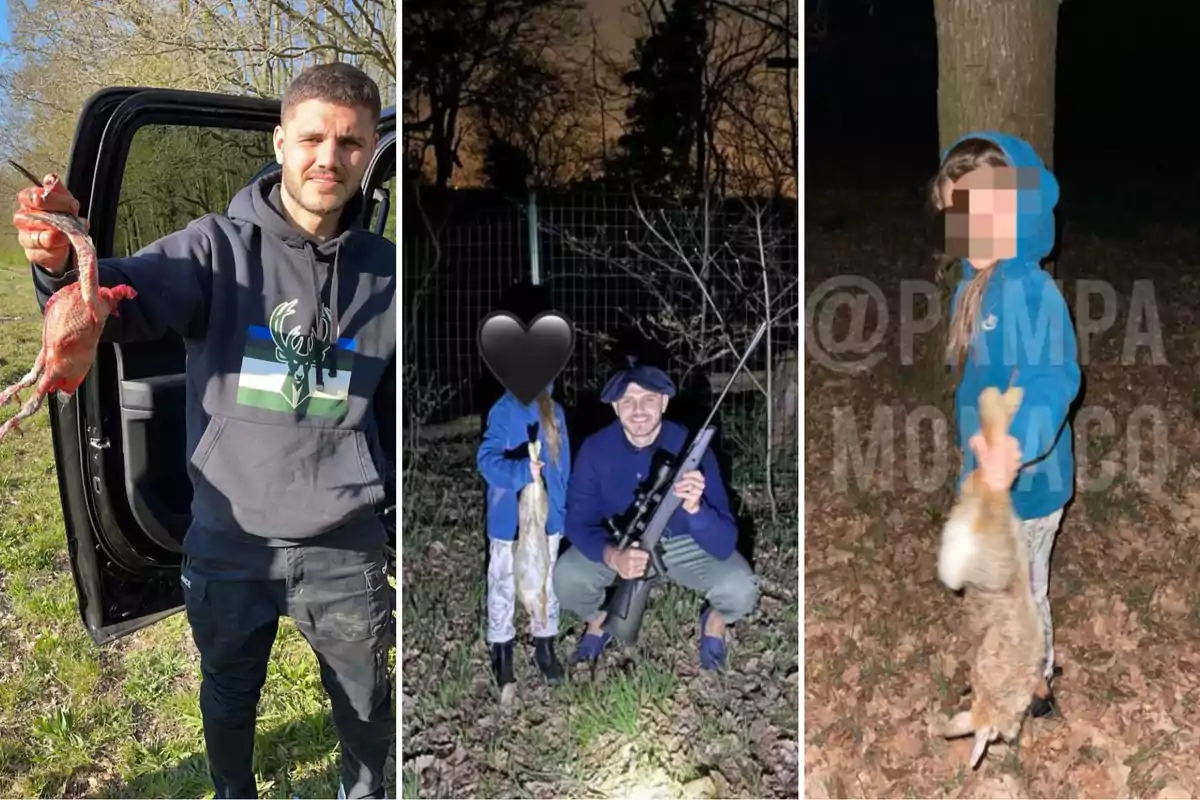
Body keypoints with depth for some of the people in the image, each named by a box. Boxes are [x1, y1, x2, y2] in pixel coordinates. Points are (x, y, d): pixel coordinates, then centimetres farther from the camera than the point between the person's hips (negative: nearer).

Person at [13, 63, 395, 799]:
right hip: (228, 538, 0)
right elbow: (125, 302, -24)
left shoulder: (385, 270, -1)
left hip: (345, 545, 1)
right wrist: (62, 265, -46)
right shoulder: (219, 247, -8)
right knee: (229, 699, 22)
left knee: (367, 704, 19)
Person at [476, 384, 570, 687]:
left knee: (545, 584, 16)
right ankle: (501, 651, 27)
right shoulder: (504, 410, -13)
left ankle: (545, 647, 33)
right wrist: (522, 471, -38)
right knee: (503, 586, 10)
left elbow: (563, 463, 9)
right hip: (509, 518, -4)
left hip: (546, 517, 4)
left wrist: (561, 509, 7)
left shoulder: (554, 412, 3)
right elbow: (486, 458, -21)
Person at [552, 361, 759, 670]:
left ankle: (715, 619, 12)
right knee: (566, 578, -24)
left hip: (684, 542, -1)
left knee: (740, 591, -27)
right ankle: (598, 618, 13)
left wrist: (694, 507, -54)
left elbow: (723, 545, -31)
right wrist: (613, 557, -41)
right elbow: (578, 521, -19)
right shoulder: (595, 449, -21)